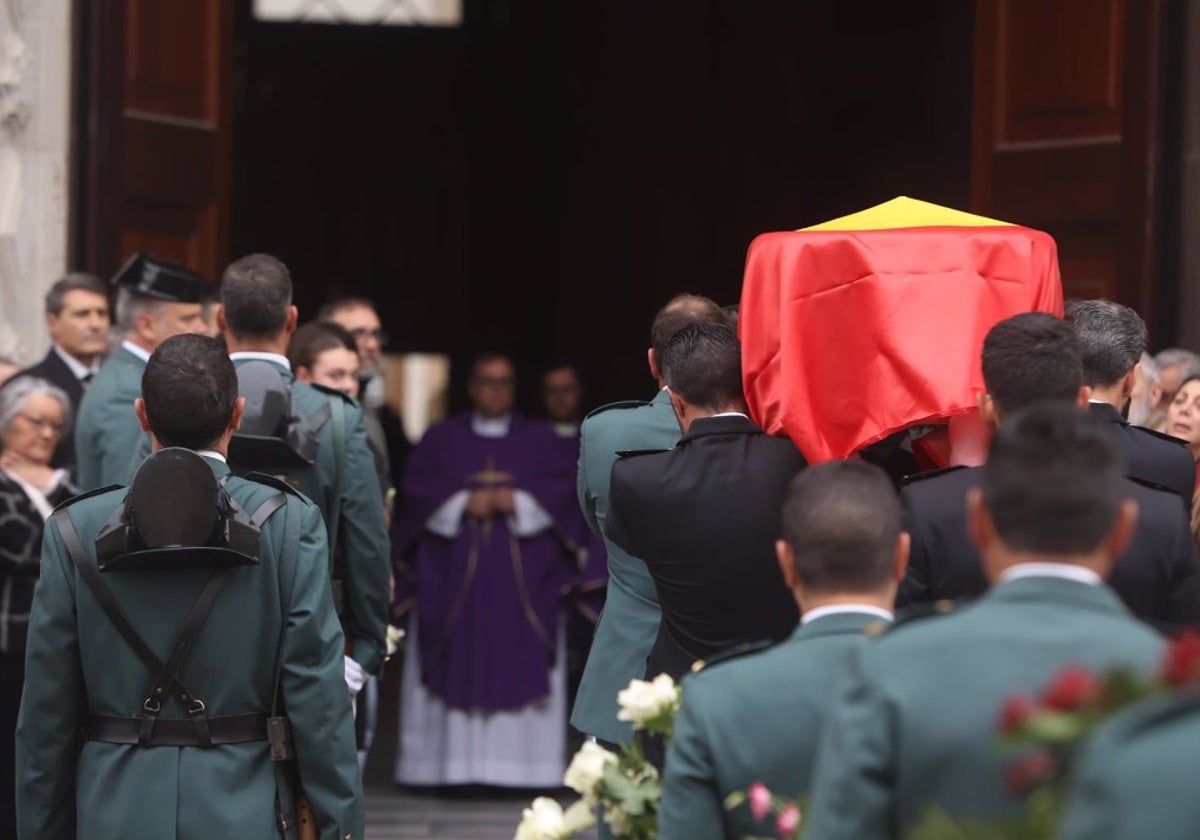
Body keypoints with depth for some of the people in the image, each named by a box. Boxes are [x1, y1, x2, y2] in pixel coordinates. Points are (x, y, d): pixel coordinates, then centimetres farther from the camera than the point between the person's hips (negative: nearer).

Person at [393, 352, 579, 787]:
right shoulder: (442, 438, 14)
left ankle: (519, 765, -7)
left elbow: (562, 489, 3)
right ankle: (452, 765, -6)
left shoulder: (539, 439, 15)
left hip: (523, 578, 0)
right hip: (453, 574, 0)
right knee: (456, 666, -6)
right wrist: (463, 502, -11)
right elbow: (416, 487, 3)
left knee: (520, 666, -6)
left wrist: (516, 500, -11)